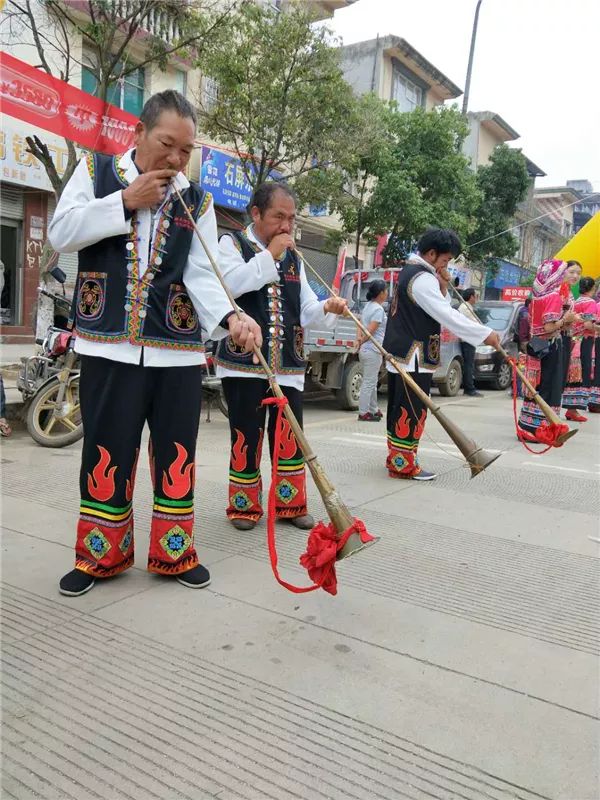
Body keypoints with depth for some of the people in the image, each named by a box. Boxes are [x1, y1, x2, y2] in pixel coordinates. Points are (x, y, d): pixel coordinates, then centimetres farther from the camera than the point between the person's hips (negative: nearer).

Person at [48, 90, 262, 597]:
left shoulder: (197, 201, 9)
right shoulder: (96, 172, 7)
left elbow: (201, 274, -1)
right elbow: (61, 234, -3)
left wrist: (230, 318, -20)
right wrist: (125, 201, -10)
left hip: (178, 350, 2)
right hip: (109, 346, -1)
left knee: (177, 453, 7)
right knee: (106, 453, 5)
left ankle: (173, 552, 23)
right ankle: (100, 554, 23)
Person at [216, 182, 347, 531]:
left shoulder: (293, 256, 18)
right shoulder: (232, 243, 3)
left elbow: (306, 309, 15)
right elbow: (229, 285, -17)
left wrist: (327, 308, -6)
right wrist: (269, 257, -12)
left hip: (289, 364, 5)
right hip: (244, 361, -4)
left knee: (290, 435, 6)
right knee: (247, 436, 3)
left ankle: (291, 504, 22)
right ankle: (245, 506, 20)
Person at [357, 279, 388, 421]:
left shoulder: (368, 306, 13)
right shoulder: (378, 309, -15)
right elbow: (371, 330, -19)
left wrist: (360, 338, -1)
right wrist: (362, 342, -5)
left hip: (365, 350, 10)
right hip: (373, 350, -10)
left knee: (371, 382, 18)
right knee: (369, 383, -4)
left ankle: (373, 409, 28)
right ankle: (363, 413, 0)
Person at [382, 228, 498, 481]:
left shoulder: (411, 271, 17)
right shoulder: (422, 278, -16)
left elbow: (439, 309, 19)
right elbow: (447, 315, -23)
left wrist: (443, 286, 2)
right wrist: (486, 334, -20)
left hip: (401, 353, 11)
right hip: (413, 356, -11)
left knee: (399, 407, 14)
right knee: (411, 410, -6)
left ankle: (396, 458, 22)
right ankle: (403, 464, -1)